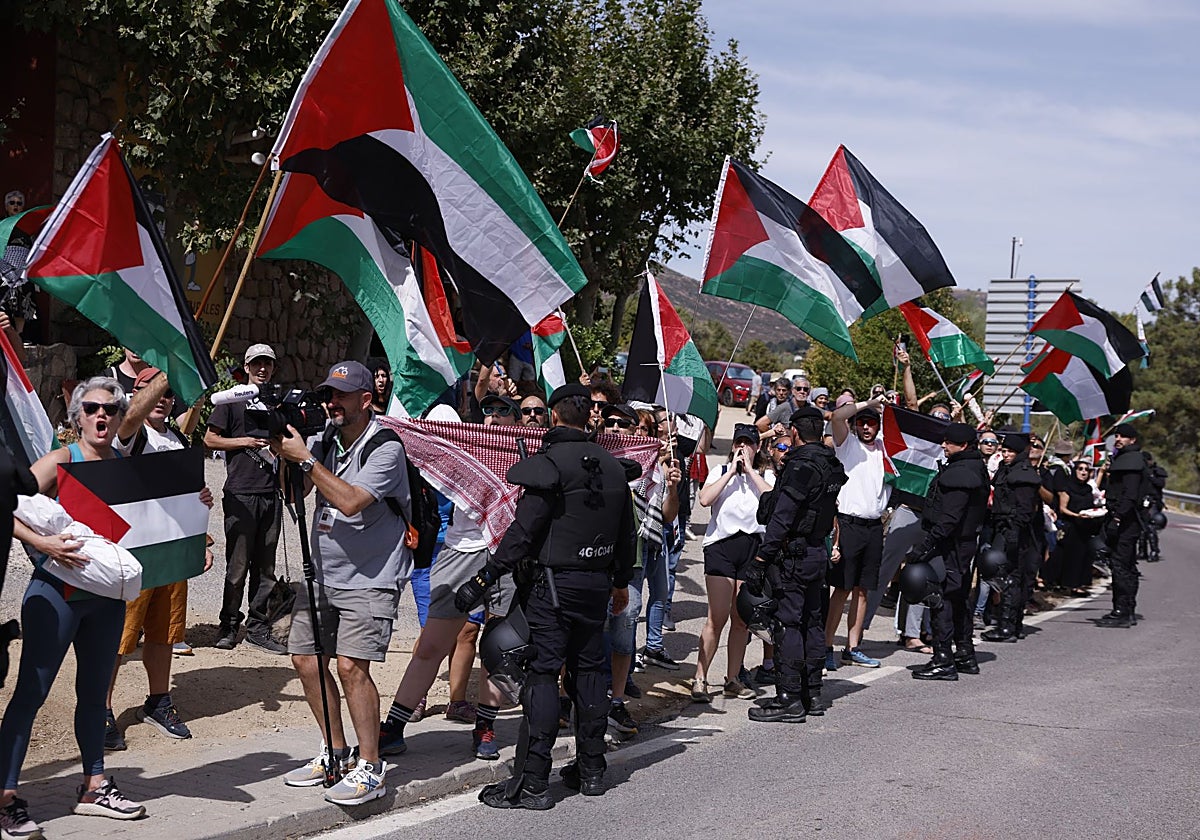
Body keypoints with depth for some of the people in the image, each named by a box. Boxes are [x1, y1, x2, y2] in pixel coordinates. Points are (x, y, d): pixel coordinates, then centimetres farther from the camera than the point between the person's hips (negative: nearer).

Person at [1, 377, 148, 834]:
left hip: (107, 594, 6)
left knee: (95, 689, 15)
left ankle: (94, 787, 26)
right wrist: (41, 542, -30)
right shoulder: (61, 461, -10)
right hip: (57, 592, -6)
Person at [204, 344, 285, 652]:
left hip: (271, 494, 5)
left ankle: (257, 627, 14)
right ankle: (228, 626, 8)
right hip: (240, 494, -5)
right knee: (238, 566, -4)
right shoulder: (233, 399, 3)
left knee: (265, 566, 7)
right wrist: (246, 442, -9)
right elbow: (210, 439, 0)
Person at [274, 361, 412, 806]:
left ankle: (369, 768, -6)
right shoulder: (322, 442, 7)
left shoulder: (385, 448, -14)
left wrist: (305, 458, -21)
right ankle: (336, 752, 25)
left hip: (369, 580, -8)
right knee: (306, 658, 9)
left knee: (351, 665, -16)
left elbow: (349, 502, -24)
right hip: (323, 573, 8)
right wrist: (284, 456, -10)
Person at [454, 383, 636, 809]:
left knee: (542, 674, -5)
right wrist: (621, 581, 30)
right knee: (588, 670, 14)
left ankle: (532, 782, -5)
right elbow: (626, 533, 18)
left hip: (555, 582, -7)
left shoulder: (550, 463, -13)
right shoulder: (612, 465, 10)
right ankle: (590, 769, 21)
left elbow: (523, 531, -17)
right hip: (598, 583, 7)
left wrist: (484, 579, -13)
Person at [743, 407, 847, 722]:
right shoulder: (832, 465, 11)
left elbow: (782, 517, -21)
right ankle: (812, 693, 21)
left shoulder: (801, 466, -17)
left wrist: (760, 559, -20)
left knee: (787, 625, -6)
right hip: (819, 552, 9)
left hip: (794, 553, -9)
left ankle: (789, 699, -5)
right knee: (812, 622, 14)